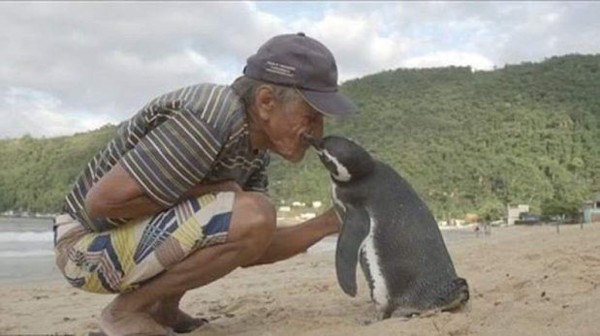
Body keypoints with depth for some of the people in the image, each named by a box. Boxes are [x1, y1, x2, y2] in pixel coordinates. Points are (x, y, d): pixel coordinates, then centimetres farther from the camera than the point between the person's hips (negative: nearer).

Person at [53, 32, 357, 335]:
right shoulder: (210, 122, -27)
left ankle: (162, 309, 12)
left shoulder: (255, 143, 1)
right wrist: (211, 191, -21)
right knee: (253, 216, -26)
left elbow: (249, 249, 3)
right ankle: (127, 310, -8)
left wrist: (331, 222, -4)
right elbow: (101, 200, -28)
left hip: (141, 235, 9)